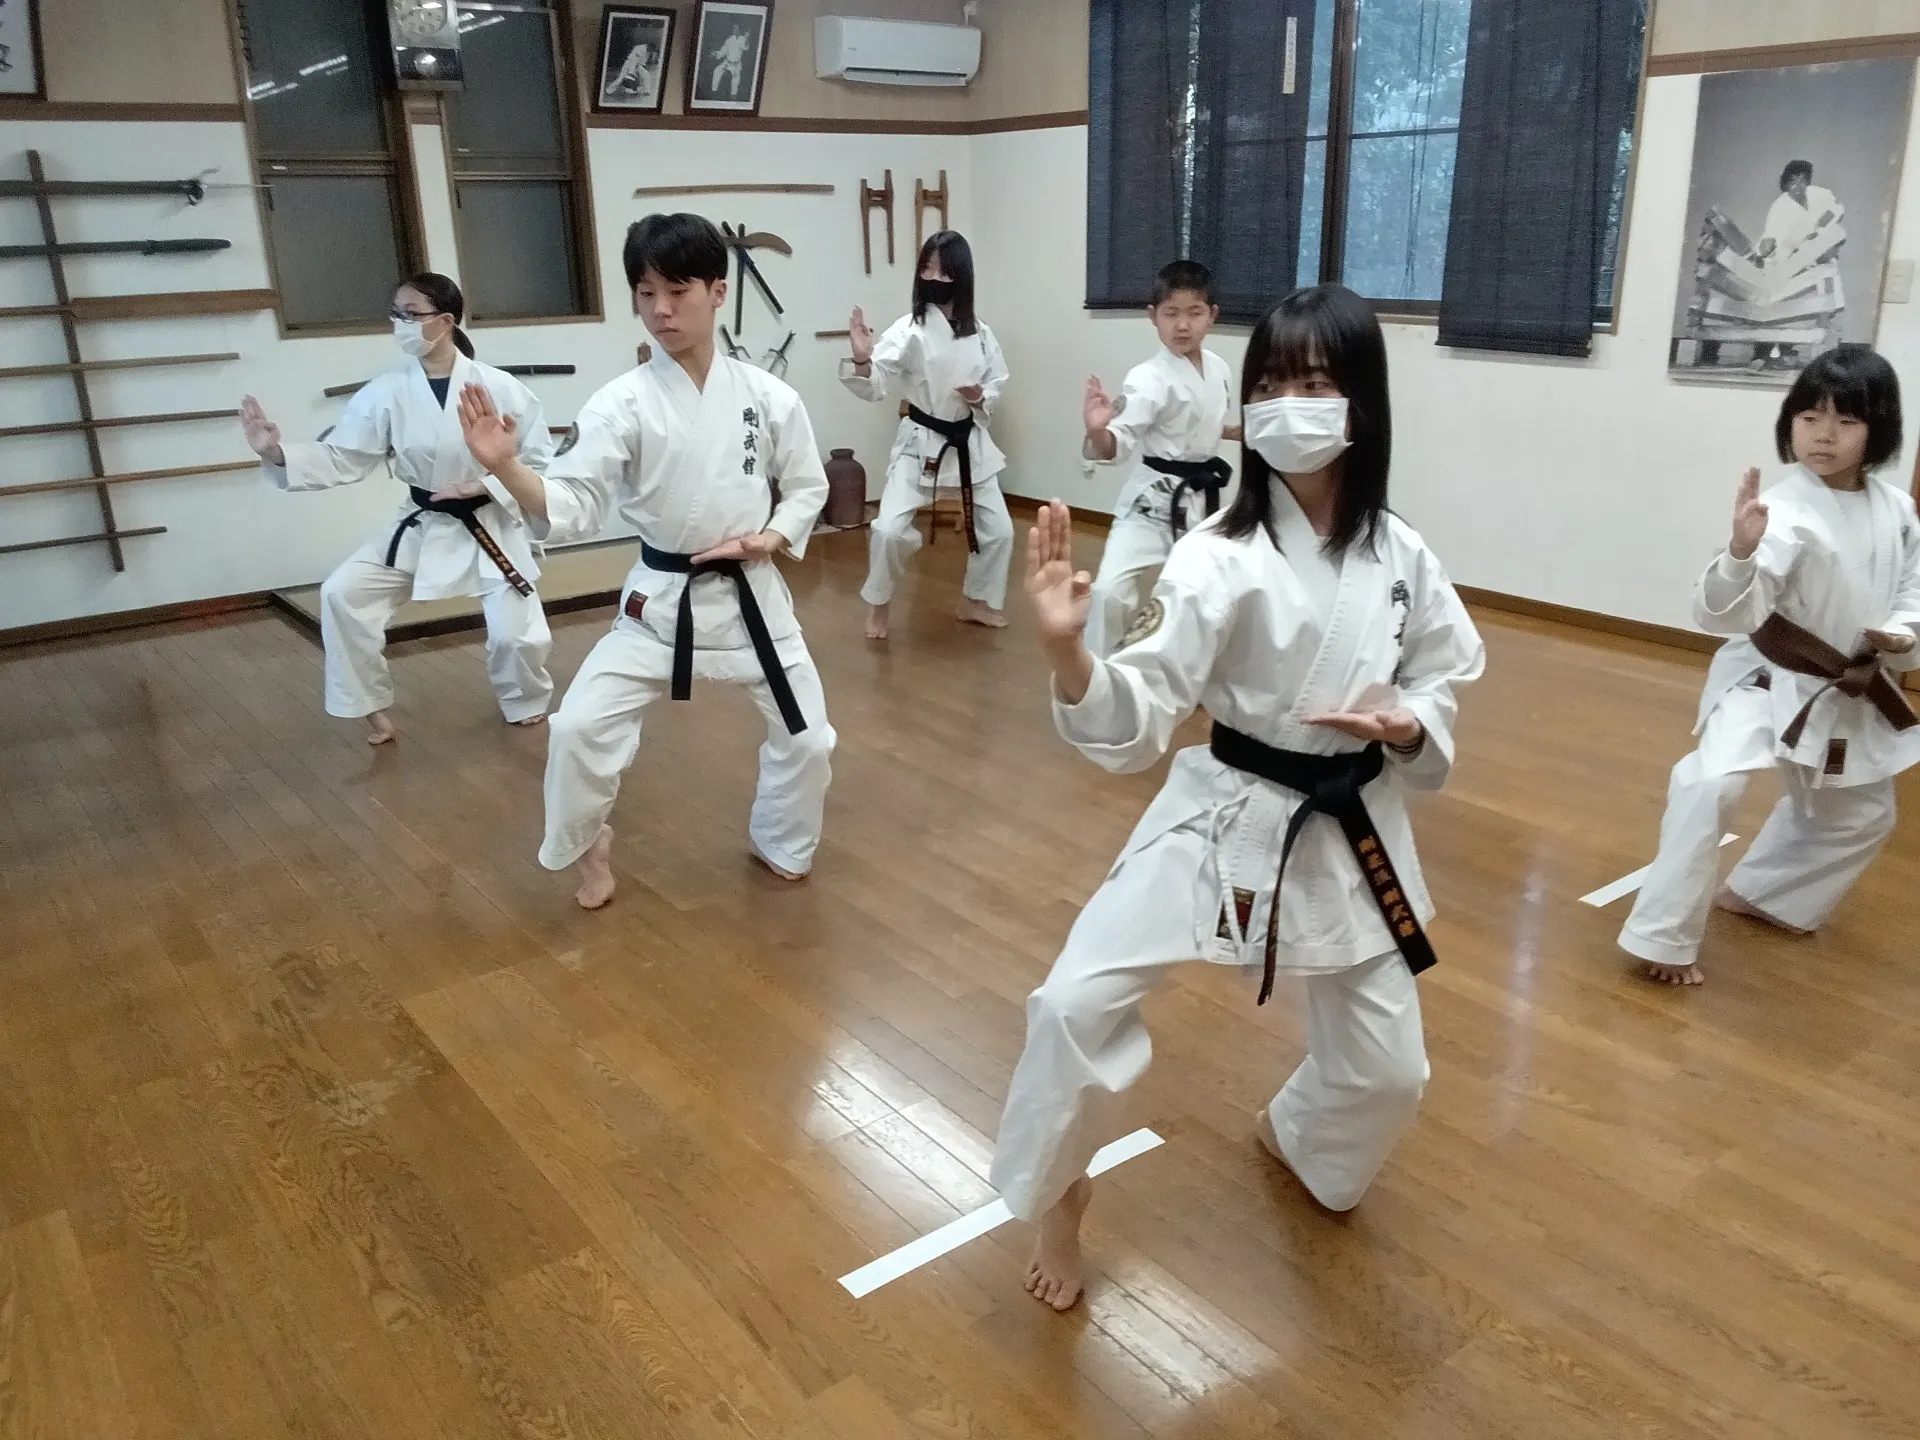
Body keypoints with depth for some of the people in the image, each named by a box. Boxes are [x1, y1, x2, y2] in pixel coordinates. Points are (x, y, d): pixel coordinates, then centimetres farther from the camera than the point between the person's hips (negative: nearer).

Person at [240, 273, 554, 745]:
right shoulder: (386, 392, -8)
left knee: (515, 634, -7)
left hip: (492, 527, -3)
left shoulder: (497, 387, -15)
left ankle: (526, 701, 30)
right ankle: (374, 709, 8)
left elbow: (541, 461, -9)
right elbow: (341, 459, -8)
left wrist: (485, 486, -21)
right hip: (422, 527, 3)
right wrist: (278, 452, -24)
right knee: (343, 592, -10)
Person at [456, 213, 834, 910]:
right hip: (659, 600, -1)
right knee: (579, 726, -10)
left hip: (751, 593, 1)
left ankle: (780, 842, 37)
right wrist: (506, 467, -33)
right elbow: (572, 508, -16)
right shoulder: (621, 403, -11)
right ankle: (590, 848, 20)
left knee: (807, 735, 7)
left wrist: (766, 541, -12)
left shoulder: (768, 397, -7)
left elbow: (806, 488, 5)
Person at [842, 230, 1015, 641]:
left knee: (998, 529, 9)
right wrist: (862, 360, -39)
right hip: (919, 442, -4)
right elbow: (875, 386, -18)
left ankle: (976, 601, 32)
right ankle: (877, 606, 11)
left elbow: (997, 386, 8)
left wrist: (980, 396, -13)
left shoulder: (980, 334, -2)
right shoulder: (909, 330, -13)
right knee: (889, 528, -14)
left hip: (970, 442, 4)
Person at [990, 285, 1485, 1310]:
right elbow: (1137, 719, -25)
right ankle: (1058, 1195, 16)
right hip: (1222, 816, -3)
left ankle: (1292, 1136, 53)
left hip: (1353, 830, 4)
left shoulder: (1399, 557, -6)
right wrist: (1069, 650, -43)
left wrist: (1408, 727, -14)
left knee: (1386, 1070, 15)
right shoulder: (1217, 556, -18)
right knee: (1078, 1003, -15)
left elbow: (1443, 679, 8)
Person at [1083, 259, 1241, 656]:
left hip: (1201, 498, 6)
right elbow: (1116, 446, -28)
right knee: (1112, 589, -20)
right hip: (1152, 499, -6)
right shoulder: (1149, 379, -18)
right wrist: (1097, 430, -48)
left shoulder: (1219, 370, 2)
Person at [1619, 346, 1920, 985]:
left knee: (1860, 815, 24)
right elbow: (1728, 611, -36)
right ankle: (1665, 936, -18)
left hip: (1852, 690, 7)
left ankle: (1763, 892, 47)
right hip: (1770, 677, -7)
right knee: (1712, 783, -31)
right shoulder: (1785, 511, -24)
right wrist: (1741, 550, -55)